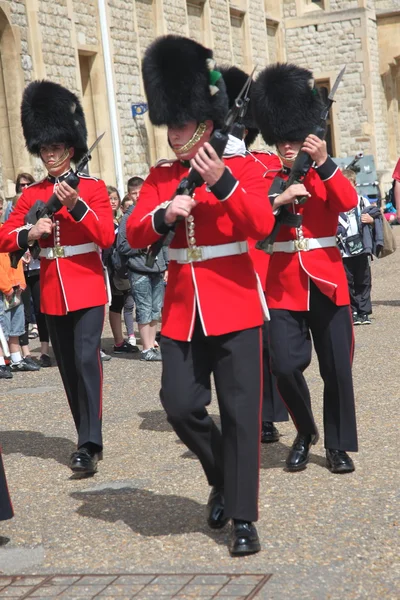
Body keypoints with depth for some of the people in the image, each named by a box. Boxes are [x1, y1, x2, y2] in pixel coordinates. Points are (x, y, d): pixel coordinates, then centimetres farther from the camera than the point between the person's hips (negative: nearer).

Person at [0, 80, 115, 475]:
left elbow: (107, 237, -13)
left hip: (87, 289, -4)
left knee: (87, 359, -16)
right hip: (52, 293, 4)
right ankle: (87, 438, 24)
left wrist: (76, 205, -25)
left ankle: (90, 446, -15)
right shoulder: (32, 193, 8)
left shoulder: (93, 187, -2)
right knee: (68, 368, 11)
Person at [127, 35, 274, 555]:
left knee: (240, 411, -2)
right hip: (182, 310, 4)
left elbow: (262, 225, -17)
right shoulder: (161, 177, 10)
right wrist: (165, 215, -19)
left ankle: (243, 518, 8)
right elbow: (134, 235, 1)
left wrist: (222, 182, -28)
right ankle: (223, 478, 29)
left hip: (233, 307, -4)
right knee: (180, 406, 1)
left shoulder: (242, 167, -2)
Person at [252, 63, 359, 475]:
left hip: (326, 282, 0)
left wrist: (323, 163, -24)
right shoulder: (267, 180, 6)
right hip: (283, 286, 0)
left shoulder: (326, 175, 5)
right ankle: (304, 432, 16)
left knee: (337, 369, 3)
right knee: (285, 366, -9)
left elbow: (349, 203, -16)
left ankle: (338, 446, 18)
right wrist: (278, 200, -21)